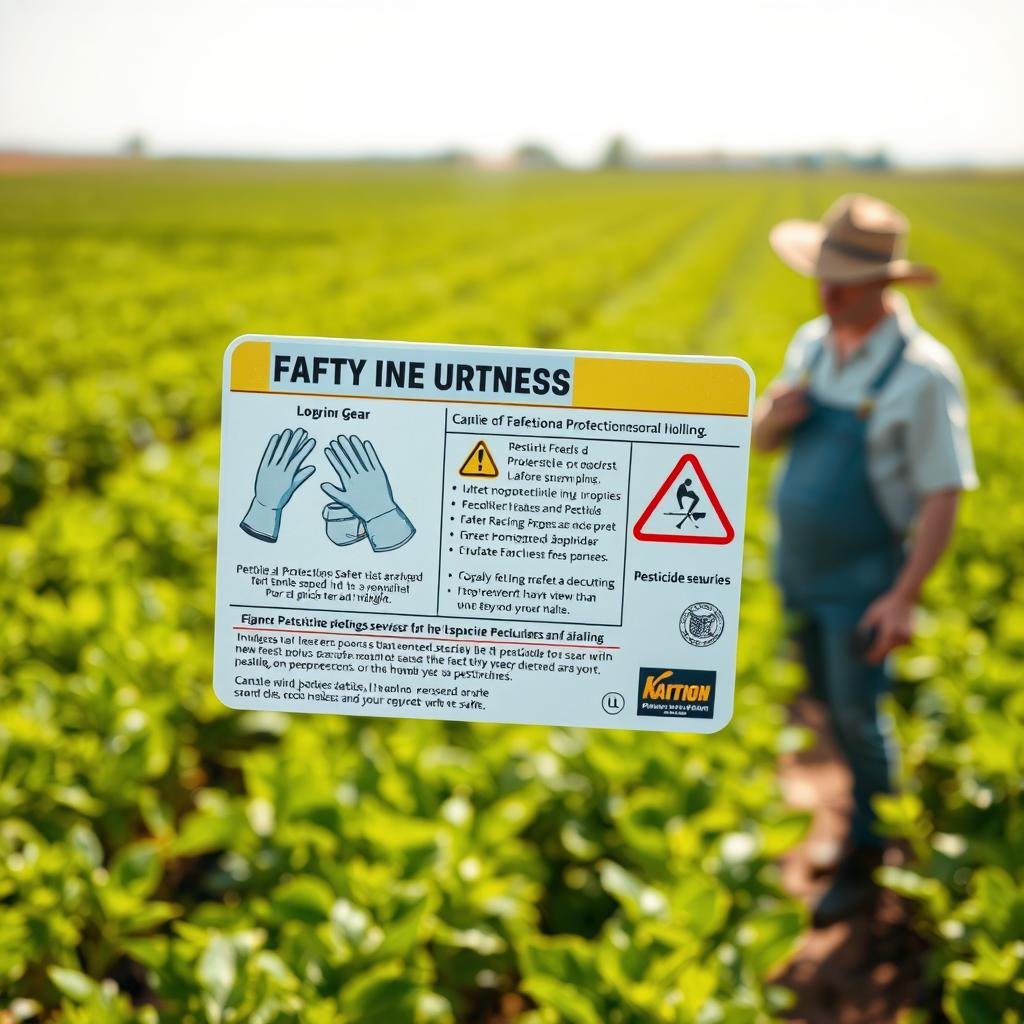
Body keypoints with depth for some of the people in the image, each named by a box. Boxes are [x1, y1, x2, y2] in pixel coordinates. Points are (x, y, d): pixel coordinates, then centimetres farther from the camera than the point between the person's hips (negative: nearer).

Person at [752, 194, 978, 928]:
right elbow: (764, 442, 10)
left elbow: (944, 497, -19)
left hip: (865, 578, -6)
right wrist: (771, 416, -15)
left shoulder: (924, 373, -21)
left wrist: (904, 598, -25)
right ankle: (880, 786, 47)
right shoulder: (813, 344, -1)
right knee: (828, 697, 21)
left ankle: (866, 858, 23)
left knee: (858, 714, 3)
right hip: (799, 565, 6)